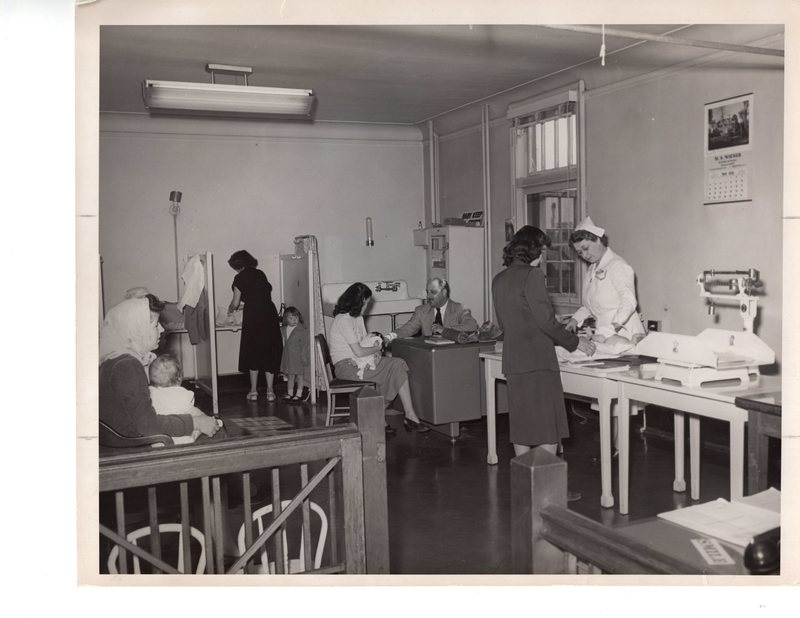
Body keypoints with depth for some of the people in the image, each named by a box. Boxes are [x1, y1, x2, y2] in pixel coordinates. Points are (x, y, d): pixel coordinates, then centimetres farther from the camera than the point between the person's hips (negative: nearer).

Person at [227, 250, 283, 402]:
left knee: (253, 351, 9)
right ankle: (270, 391, 9)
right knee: (270, 351, 9)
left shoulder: (240, 278, 0)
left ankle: (254, 391, 12)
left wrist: (230, 310, 25)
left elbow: (235, 303, 2)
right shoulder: (260, 274, 14)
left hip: (253, 317, -4)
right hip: (270, 314, 4)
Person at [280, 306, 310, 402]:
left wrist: (304, 357, -15)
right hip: (288, 357, 5)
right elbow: (283, 343, 13)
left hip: (299, 357, -5)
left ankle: (299, 394, 12)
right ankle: (290, 393, 21)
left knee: (299, 375, 4)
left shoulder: (302, 330, -11)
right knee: (290, 376, 12)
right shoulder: (283, 330, 6)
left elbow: (304, 345, -12)